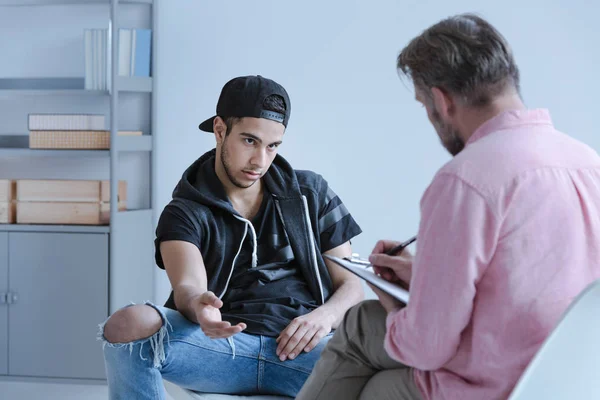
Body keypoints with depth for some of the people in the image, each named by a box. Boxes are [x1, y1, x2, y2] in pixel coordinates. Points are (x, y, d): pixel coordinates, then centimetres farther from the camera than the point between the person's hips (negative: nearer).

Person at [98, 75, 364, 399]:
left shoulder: (311, 194, 17)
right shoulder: (185, 212, 9)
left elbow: (351, 284, 15)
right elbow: (188, 287, -10)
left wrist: (326, 315, -9)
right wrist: (198, 306, -36)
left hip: (303, 348, 0)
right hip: (222, 344, 0)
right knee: (127, 326, -31)